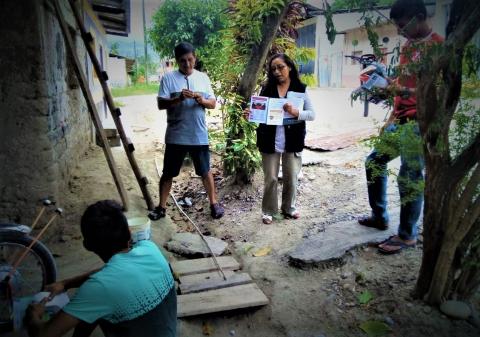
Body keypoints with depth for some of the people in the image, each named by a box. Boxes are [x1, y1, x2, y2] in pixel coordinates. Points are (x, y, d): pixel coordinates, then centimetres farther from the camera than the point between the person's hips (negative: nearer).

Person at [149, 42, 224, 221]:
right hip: (175, 136, -1)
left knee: (205, 171, 12)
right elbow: (161, 104, -8)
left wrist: (202, 100, -18)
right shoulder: (168, 78, -2)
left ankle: (214, 203, 26)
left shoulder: (203, 77, 5)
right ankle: (161, 207, 22)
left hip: (199, 136, 1)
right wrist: (178, 98, -25)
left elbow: (213, 103, 4)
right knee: (168, 173, 8)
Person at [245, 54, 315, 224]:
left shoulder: (301, 89, -1)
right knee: (270, 178, 6)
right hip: (270, 141, 1)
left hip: (292, 141, 0)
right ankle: (268, 211, 22)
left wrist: (295, 112, -23)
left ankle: (289, 208, 30)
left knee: (291, 177, 10)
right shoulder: (267, 89, 4)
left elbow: (312, 114, -5)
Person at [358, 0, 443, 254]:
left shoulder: (438, 46, -9)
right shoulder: (407, 46, 16)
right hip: (399, 122, 9)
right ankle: (380, 216, 27)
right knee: (374, 162, 13)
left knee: (410, 177, -7)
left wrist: (408, 91, -28)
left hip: (418, 124, -9)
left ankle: (408, 235, 6)